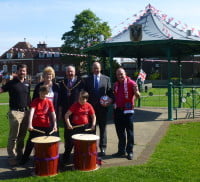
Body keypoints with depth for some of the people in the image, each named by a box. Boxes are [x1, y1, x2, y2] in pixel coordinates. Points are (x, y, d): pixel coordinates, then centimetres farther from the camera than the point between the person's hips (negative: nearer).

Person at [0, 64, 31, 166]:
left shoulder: (27, 84, 12)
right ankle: (11, 157, 7)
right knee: (13, 136, -2)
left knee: (22, 136, 12)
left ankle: (19, 154, 24)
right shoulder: (11, 83, -3)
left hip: (25, 112, 5)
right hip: (15, 112, -5)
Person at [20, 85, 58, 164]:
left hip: (46, 126, 1)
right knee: (30, 142, 6)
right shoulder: (35, 101, -4)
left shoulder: (49, 102, 1)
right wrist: (30, 124, -30)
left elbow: (53, 114, -5)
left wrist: (55, 125, -17)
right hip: (35, 126, -1)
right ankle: (24, 158, 21)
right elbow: (31, 112, -17)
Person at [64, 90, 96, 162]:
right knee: (70, 142, 2)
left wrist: (93, 125, -10)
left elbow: (93, 116, 5)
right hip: (75, 126, -2)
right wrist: (68, 124, -21)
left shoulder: (89, 106, -2)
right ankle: (66, 158, 16)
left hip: (85, 127, 2)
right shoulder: (75, 105, -8)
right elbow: (67, 115, -10)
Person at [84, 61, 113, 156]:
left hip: (102, 107, 0)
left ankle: (103, 148, 15)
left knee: (103, 128, 6)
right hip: (91, 107, 1)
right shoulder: (87, 79, 7)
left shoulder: (106, 79, 6)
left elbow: (110, 92, 5)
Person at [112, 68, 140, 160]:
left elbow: (137, 96, -13)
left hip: (128, 111, -6)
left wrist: (136, 92, -34)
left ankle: (130, 152, 9)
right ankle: (121, 151, 23)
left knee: (129, 132, 1)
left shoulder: (131, 83, -6)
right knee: (120, 132, 13)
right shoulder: (115, 85, 12)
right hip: (117, 110, 6)